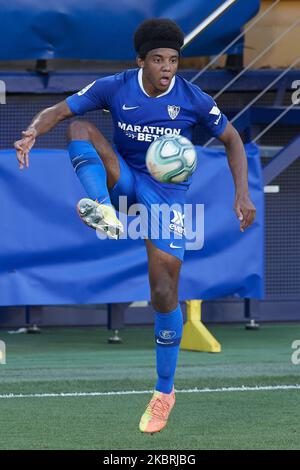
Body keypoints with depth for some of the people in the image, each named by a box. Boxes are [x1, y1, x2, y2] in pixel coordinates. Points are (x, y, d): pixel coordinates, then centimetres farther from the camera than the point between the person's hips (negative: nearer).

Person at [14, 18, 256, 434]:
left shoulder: (193, 100, -12)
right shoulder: (114, 89, -11)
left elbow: (231, 139, 2)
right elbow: (59, 110, -10)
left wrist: (242, 194, -8)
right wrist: (33, 131, -32)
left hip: (167, 192, -2)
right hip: (121, 179, 2)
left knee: (164, 293, -10)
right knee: (80, 128, -24)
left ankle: (165, 392, 6)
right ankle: (106, 214, -45)